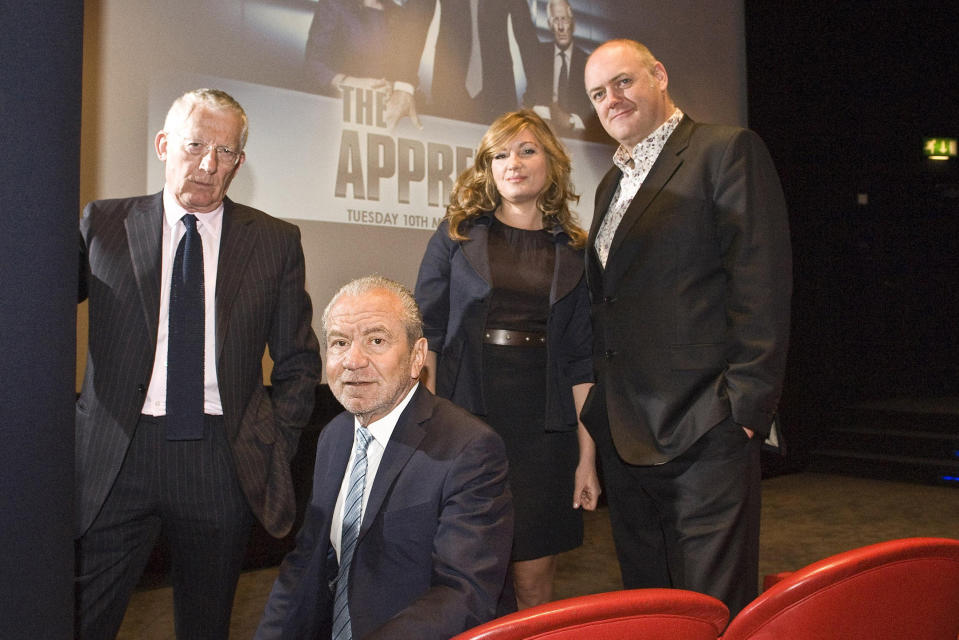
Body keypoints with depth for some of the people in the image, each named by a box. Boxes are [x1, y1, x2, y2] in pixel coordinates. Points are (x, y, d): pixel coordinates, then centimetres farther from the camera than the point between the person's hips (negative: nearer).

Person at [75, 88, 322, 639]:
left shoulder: (275, 241, 4)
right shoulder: (103, 225, 5)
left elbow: (299, 363, 7)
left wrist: (273, 446, -1)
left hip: (224, 462, 1)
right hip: (117, 456, 0)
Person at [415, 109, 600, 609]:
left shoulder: (573, 252, 9)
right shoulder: (458, 234, 6)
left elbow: (581, 360, 6)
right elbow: (426, 330, 0)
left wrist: (587, 454, 2)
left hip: (543, 423, 1)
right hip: (466, 414, -1)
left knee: (533, 581, 6)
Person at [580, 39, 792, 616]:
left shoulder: (728, 150, -4)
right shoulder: (612, 184, 19)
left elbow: (762, 282, -12)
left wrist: (746, 404, -17)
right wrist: (601, 408, 15)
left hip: (704, 431, -7)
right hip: (625, 432, 8)